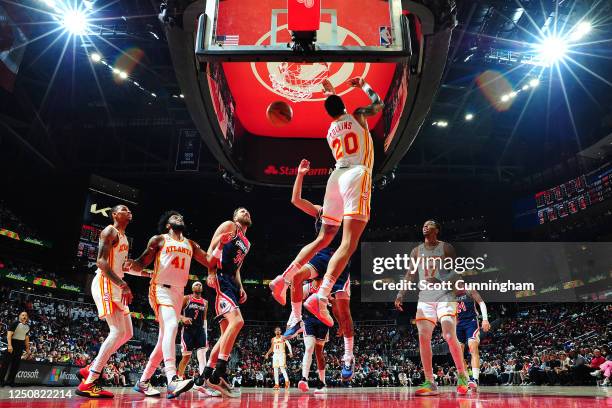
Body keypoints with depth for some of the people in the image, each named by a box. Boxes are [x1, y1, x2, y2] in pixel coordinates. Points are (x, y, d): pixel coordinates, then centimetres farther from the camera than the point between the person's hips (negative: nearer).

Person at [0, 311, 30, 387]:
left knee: (16, 363, 7)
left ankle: (10, 380, 14)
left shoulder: (27, 326, 13)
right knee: (7, 361, -5)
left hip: (21, 345, 6)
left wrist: (27, 348, 17)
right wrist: (9, 345, -25)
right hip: (13, 343, -6)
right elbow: (9, 334, -15)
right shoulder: (15, 323, -8)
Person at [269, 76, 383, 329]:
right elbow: (379, 104, 27)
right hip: (356, 176, -6)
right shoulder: (357, 116, 10)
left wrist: (330, 94, 54)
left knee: (323, 239, 16)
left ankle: (284, 279, 10)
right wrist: (363, 85, 40)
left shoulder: (330, 131, 22)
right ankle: (320, 298, -29)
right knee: (348, 244, -15)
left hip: (336, 177, 6)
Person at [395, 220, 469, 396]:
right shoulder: (416, 251, 13)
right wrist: (400, 294, 0)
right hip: (424, 299, 4)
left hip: (445, 297, -4)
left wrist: (440, 281, -21)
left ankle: (462, 377, 4)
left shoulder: (446, 248, 2)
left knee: (449, 336, -16)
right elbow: (410, 275, 11)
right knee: (423, 338, -6)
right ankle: (430, 383, 1)